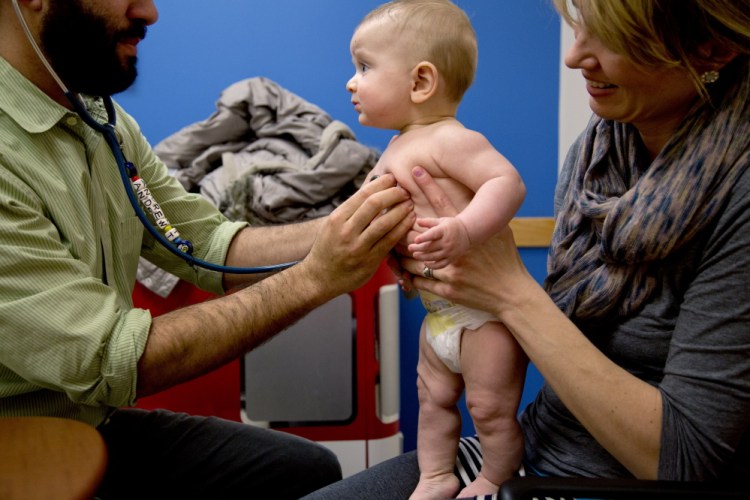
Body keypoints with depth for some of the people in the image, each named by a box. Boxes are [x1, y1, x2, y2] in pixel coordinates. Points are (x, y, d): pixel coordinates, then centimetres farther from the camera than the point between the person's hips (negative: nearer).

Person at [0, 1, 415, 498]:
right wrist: (316, 278, -26)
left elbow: (211, 244, 3)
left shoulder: (99, 118, 2)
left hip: (101, 422, 8)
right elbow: (110, 360, -27)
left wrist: (343, 231, -14)